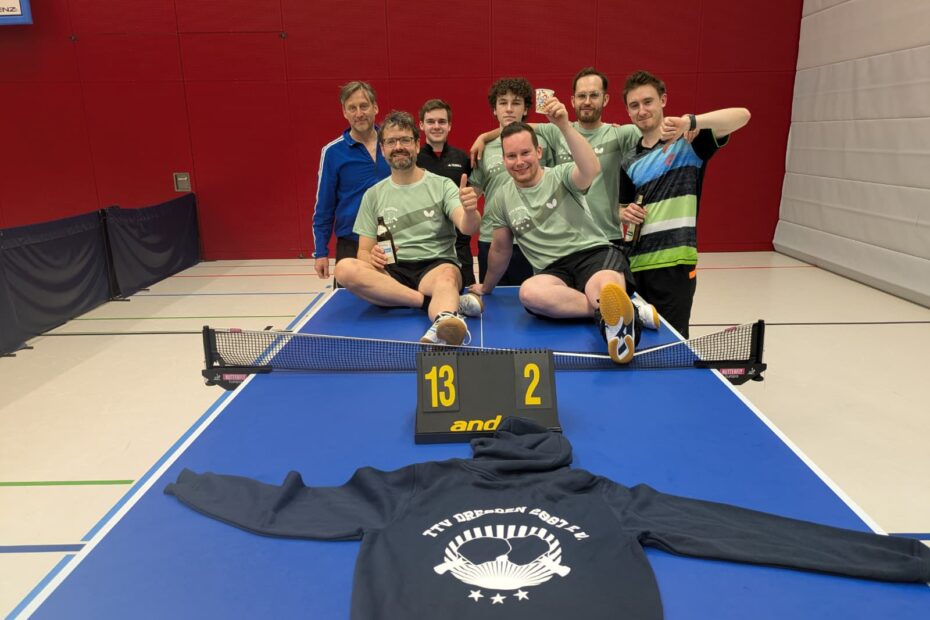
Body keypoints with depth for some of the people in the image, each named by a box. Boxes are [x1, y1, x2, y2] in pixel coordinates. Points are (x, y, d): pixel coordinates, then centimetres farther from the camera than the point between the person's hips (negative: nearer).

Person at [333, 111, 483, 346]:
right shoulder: (373, 195, 13)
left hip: (436, 265, -3)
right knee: (345, 269, -27)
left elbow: (468, 228, -10)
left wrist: (470, 212, -35)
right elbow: (364, 251, 12)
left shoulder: (442, 185, 5)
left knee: (447, 277, -37)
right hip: (392, 272, 3)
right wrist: (372, 257, -13)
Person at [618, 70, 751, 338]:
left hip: (674, 262, -5)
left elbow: (742, 115, -16)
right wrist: (626, 213, 0)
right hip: (636, 262, 6)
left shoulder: (688, 141, -2)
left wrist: (689, 122, -29)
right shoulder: (629, 161, 14)